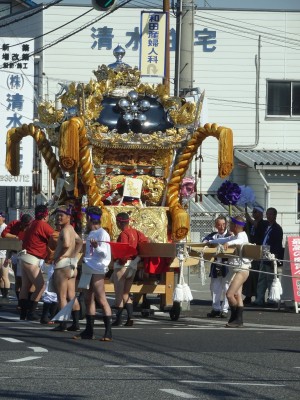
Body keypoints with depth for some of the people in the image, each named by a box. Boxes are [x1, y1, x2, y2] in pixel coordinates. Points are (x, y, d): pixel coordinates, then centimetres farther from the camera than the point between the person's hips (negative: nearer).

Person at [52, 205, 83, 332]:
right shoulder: (71, 229, 16)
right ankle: (75, 323, 11)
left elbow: (66, 244, -32)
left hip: (63, 264, -10)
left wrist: (59, 255, -18)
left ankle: (62, 324, -8)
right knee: (71, 296, 11)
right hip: (72, 263, 10)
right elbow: (79, 242, 30)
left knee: (62, 296, -7)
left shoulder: (65, 229, -14)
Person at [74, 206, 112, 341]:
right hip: (88, 269, 9)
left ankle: (108, 332, -12)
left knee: (101, 300, -11)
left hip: (97, 270, -9)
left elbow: (105, 253, -17)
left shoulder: (102, 233, -9)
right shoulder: (90, 234, 17)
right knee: (88, 299, 10)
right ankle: (89, 331, 15)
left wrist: (97, 247, -33)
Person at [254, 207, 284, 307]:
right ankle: (259, 300, 11)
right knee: (261, 279, 8)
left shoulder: (277, 228, -9)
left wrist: (275, 257, -19)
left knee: (270, 279, -4)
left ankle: (271, 300, 1)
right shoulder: (266, 227, 16)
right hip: (264, 257, 9)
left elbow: (278, 245, -14)